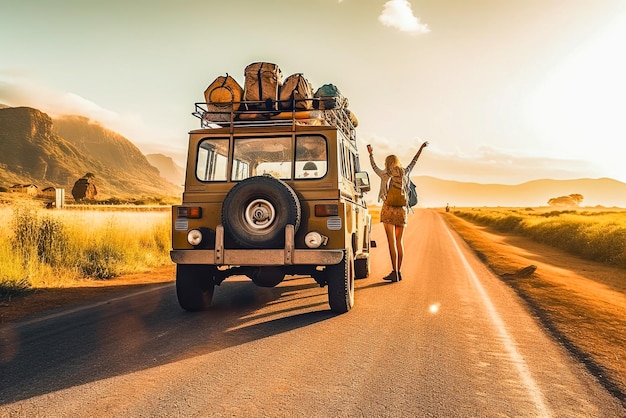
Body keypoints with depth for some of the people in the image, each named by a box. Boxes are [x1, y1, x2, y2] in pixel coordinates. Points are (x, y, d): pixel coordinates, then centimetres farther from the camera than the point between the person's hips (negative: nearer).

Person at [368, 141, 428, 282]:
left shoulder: (385, 175, -4)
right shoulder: (405, 173, 5)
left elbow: (374, 166, 14)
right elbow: (413, 161, 20)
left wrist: (371, 154, 28)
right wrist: (421, 148, 33)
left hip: (389, 210, -4)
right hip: (402, 210, 4)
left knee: (391, 242, -5)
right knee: (399, 242, 10)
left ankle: (394, 272, -9)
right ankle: (399, 272, 12)